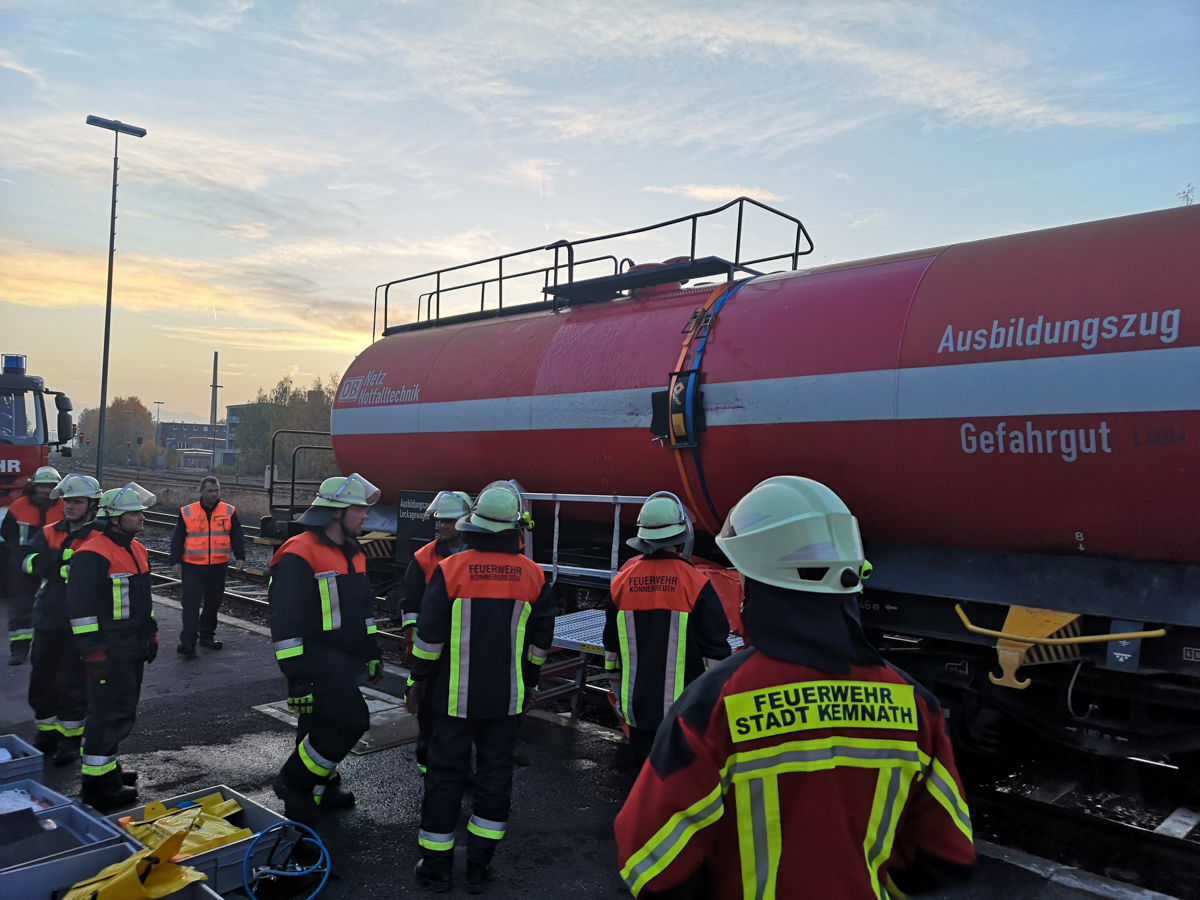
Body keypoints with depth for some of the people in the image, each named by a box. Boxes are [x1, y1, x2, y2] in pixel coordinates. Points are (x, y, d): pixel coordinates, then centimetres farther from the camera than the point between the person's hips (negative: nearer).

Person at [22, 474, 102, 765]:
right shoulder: (50, 533, 8)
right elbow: (28, 561, -8)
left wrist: (57, 566, -21)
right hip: (46, 621, 6)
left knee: (72, 683, 5)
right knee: (41, 680, 16)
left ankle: (71, 738, 21)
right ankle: (47, 734, 33)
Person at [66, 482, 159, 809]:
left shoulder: (136, 549, 12)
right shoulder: (93, 555, -18)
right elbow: (80, 606, -20)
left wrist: (150, 634, 22)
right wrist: (91, 650, -21)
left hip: (133, 648, 10)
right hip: (110, 653, -10)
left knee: (122, 709, 19)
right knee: (110, 713, -3)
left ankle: (107, 767, 34)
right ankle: (97, 783, 7)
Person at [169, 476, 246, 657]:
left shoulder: (229, 511, 3)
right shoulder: (187, 512, 1)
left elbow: (237, 537, 4)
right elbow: (177, 539, 3)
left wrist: (240, 557, -7)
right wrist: (175, 562, -2)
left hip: (217, 567, 2)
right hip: (192, 567, -2)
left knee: (213, 603, 12)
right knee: (191, 603, -7)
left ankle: (207, 636, 28)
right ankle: (188, 642, -5)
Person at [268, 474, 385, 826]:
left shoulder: (352, 553, 13)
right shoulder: (299, 555, -17)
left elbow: (364, 608, 23)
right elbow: (286, 621, -20)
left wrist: (373, 654, 21)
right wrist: (295, 677, -22)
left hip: (345, 660, 9)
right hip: (317, 660, -8)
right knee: (351, 719, -15)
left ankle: (321, 788, 33)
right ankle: (294, 782, 1)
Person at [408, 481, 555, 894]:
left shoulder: (450, 570, -11)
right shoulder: (532, 575, -4)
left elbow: (429, 635, -7)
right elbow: (540, 640, 4)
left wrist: (418, 678, 7)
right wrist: (529, 682, 17)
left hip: (457, 695, -1)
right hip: (508, 697, 1)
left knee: (446, 773, 10)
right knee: (495, 773, 12)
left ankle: (436, 866, 19)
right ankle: (478, 867, 18)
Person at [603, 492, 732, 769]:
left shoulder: (621, 582, 1)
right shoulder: (696, 584, -12)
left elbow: (611, 650, 11)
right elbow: (716, 653, -8)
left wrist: (618, 694, 22)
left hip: (637, 708, 4)